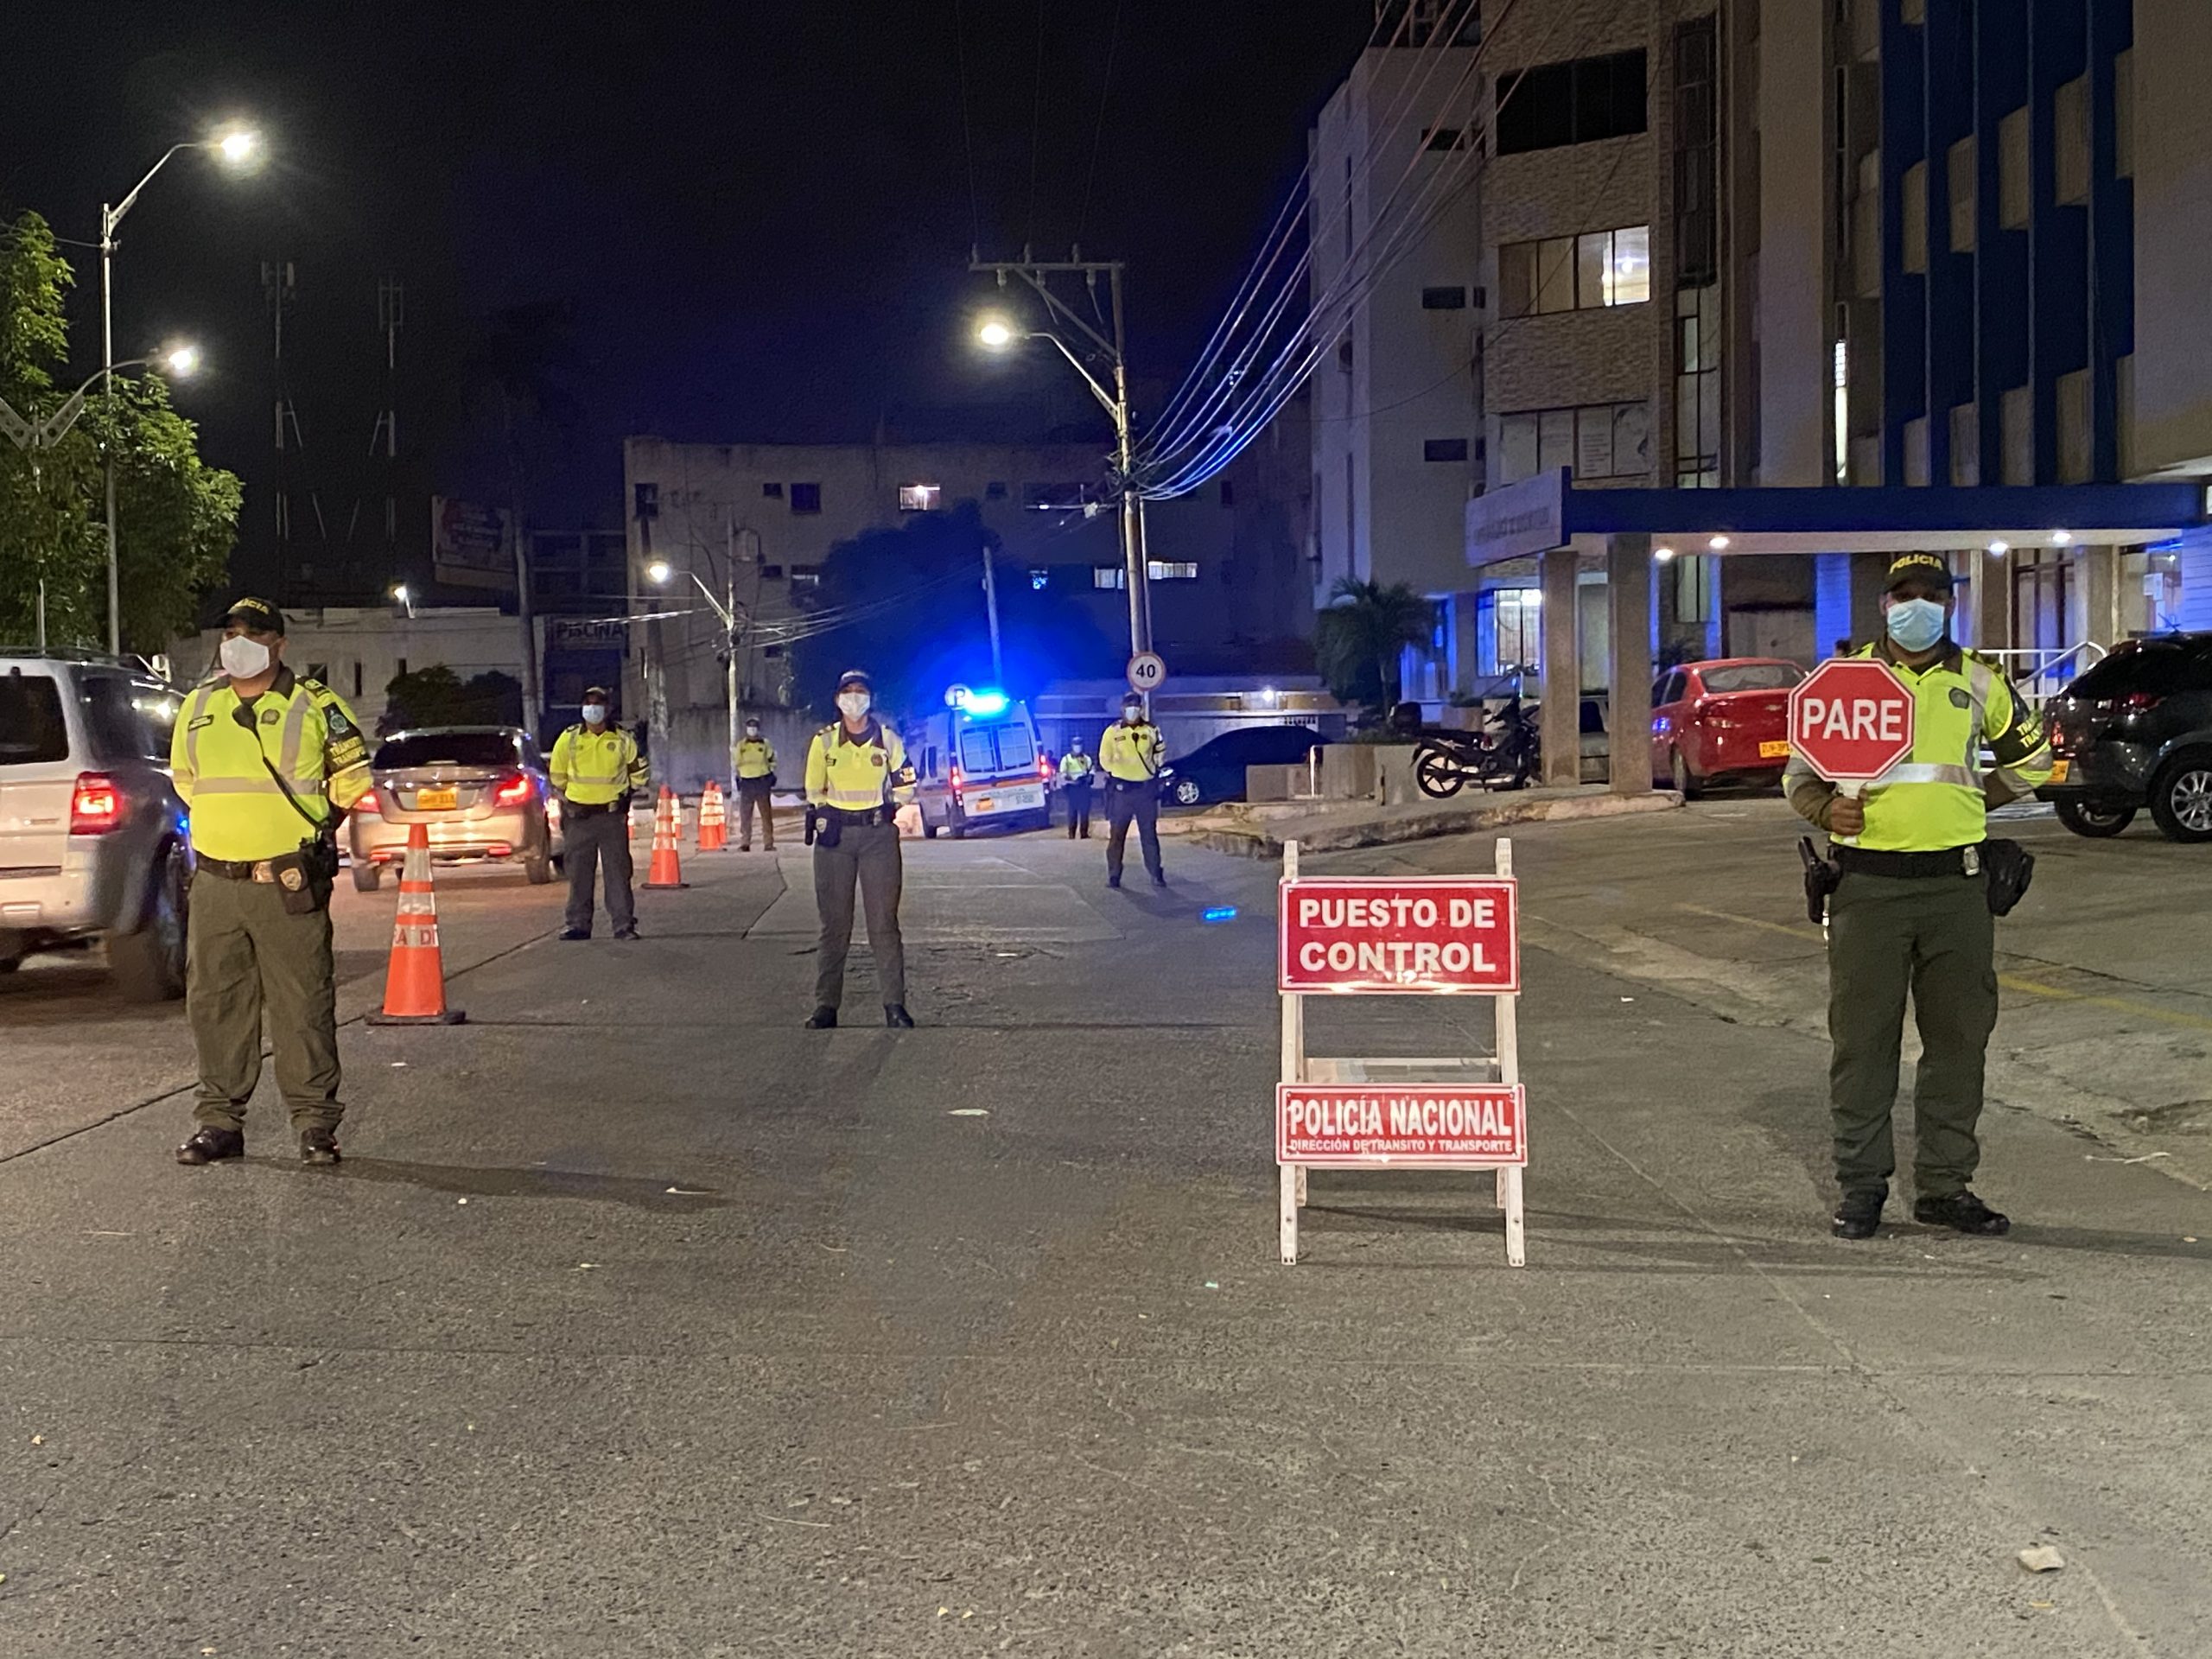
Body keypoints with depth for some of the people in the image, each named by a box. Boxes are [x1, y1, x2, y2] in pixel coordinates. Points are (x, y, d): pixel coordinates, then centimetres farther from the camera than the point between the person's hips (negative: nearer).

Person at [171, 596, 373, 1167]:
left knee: (302, 1004, -3)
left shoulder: (314, 705, -1)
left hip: (288, 885, -4)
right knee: (214, 1004, 8)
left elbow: (352, 775, 10)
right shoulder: (198, 708, 11)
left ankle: (314, 1123, 4)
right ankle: (220, 1120, 17)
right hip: (215, 883, 4)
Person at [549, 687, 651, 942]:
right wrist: (566, 798, 17)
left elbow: (640, 773, 15)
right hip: (579, 816, 1)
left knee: (618, 871, -2)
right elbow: (557, 774, 16)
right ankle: (578, 924, 11)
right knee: (578, 872, 4)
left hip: (613, 816, -1)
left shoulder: (623, 740, 2)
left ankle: (624, 924, 1)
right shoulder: (569, 739, 3)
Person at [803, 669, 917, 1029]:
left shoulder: (888, 739, 4)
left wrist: (886, 812, 1)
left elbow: (904, 788, 12)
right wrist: (817, 817, 2)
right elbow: (814, 790, 13)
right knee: (834, 924, 4)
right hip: (834, 836, 1)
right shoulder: (824, 741, 5)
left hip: (878, 834, -1)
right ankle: (826, 1006, 7)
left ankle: (895, 1005, 0)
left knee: (884, 923, -2)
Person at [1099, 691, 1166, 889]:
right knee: (1117, 833, 0)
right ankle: (1114, 874, 6)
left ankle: (1156, 874, 9)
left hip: (1146, 788, 1)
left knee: (1149, 833, 5)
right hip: (1121, 789, -1)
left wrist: (1153, 767, 7)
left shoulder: (1151, 731, 4)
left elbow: (1161, 751, 18)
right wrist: (1121, 769, -10)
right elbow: (1105, 759, 0)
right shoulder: (1113, 732, -1)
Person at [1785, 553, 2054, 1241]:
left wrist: (1972, 800, 12)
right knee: (1863, 1036, 0)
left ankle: (1945, 1184, 17)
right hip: (1868, 881, -2)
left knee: (1959, 1036, 6)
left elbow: (2029, 756, 25)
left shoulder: (1976, 681, 11)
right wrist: (1826, 809, -12)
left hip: (1956, 882, 2)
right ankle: (1860, 1184, 10)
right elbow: (1800, 771, 8)